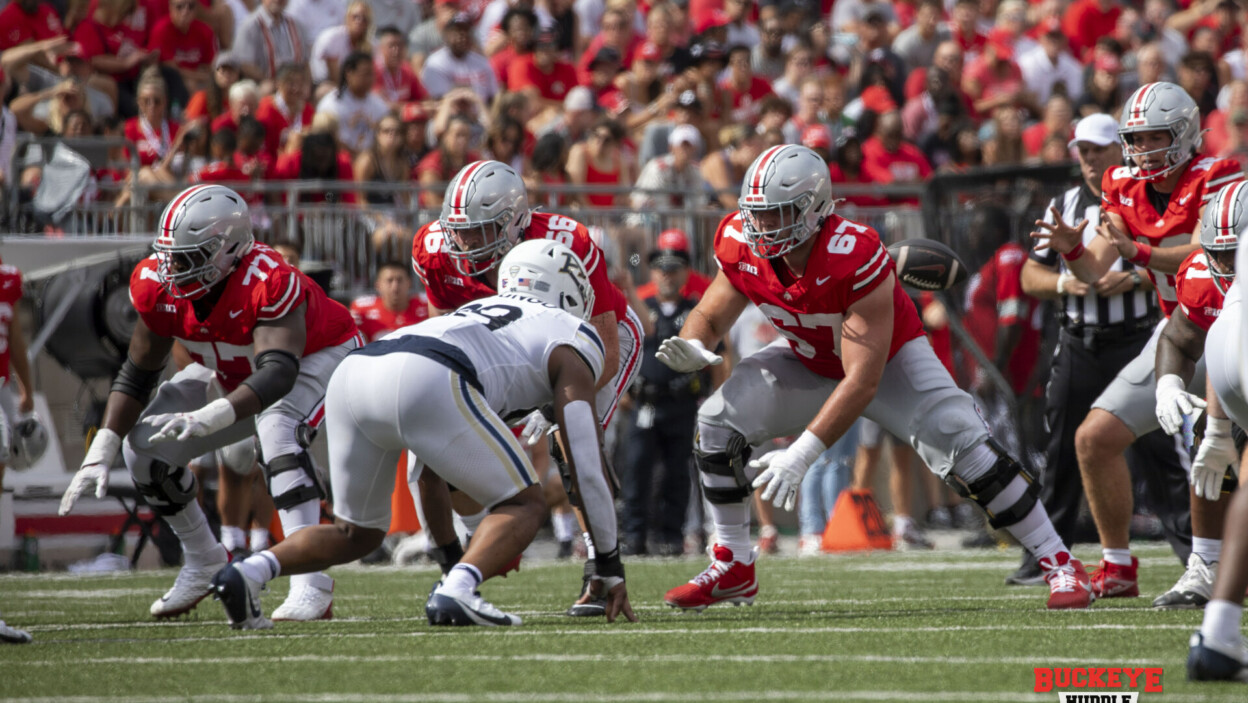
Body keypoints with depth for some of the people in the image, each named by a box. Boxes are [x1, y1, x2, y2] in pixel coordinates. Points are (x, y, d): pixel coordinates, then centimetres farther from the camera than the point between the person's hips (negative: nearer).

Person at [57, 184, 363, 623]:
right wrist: (100, 452, -18)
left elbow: (278, 374, -51)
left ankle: (310, 584, -42)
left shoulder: (266, 282, -40)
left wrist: (211, 417, -66)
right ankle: (204, 564, 16)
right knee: (144, 447, -6)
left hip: (317, 358, -7)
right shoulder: (157, 286, -21)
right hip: (235, 373, 7)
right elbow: (137, 374, -9)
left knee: (278, 427, -38)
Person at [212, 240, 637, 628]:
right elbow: (587, 466, 14)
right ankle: (455, 593, -16)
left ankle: (249, 572, -1)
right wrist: (610, 566, 22)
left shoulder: (482, 310, 41)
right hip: (423, 383, -7)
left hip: (351, 372, 7)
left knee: (357, 533, 23)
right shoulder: (573, 342, 20)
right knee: (525, 506, 9)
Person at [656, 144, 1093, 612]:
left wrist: (801, 454, -43)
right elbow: (709, 318, -4)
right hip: (810, 363, 5)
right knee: (719, 421, -12)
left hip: (890, 359, -5)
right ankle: (733, 568, 4)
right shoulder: (743, 248, -23)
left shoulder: (855, 258, -40)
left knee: (960, 446, -23)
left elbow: (863, 381, -39)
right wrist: (692, 349, -31)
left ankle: (1060, 565, -12)